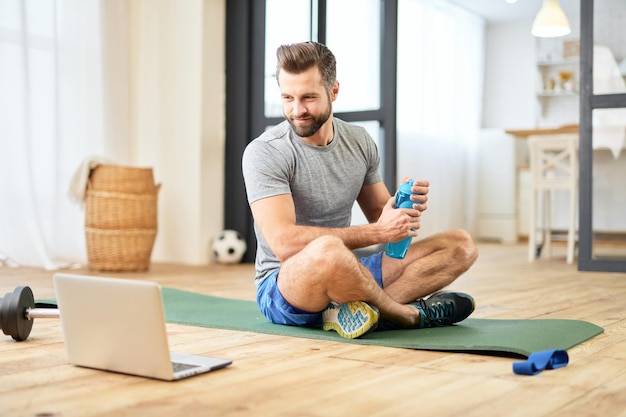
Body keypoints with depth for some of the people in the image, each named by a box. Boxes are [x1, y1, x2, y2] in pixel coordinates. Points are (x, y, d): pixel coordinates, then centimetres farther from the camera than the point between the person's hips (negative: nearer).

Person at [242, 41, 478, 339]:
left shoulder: (359, 142, 4)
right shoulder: (264, 153, -15)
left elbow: (378, 213, 14)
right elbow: (285, 242, -27)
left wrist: (403, 208, -11)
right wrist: (377, 233, -26)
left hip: (344, 277, 7)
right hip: (283, 288, -7)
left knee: (460, 245, -3)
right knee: (328, 250, -42)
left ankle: (362, 310, -24)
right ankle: (408, 314, -14)